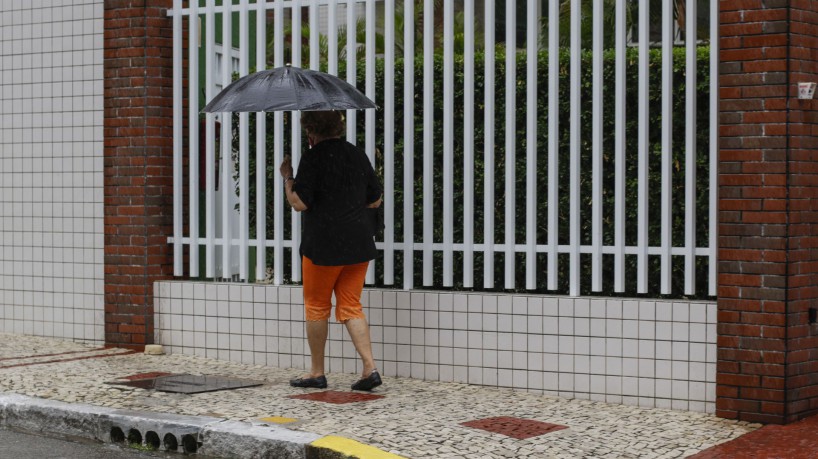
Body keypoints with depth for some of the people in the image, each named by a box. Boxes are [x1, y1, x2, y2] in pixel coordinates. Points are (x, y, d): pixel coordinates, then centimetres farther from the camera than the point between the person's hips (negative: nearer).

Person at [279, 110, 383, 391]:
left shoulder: (313, 158, -10)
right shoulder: (358, 155, 8)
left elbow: (299, 203, -14)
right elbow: (375, 200, 13)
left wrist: (287, 177, 2)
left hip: (324, 244, -5)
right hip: (359, 244, 5)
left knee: (317, 307, 9)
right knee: (351, 307, 9)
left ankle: (316, 373, 16)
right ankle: (370, 368, -4)